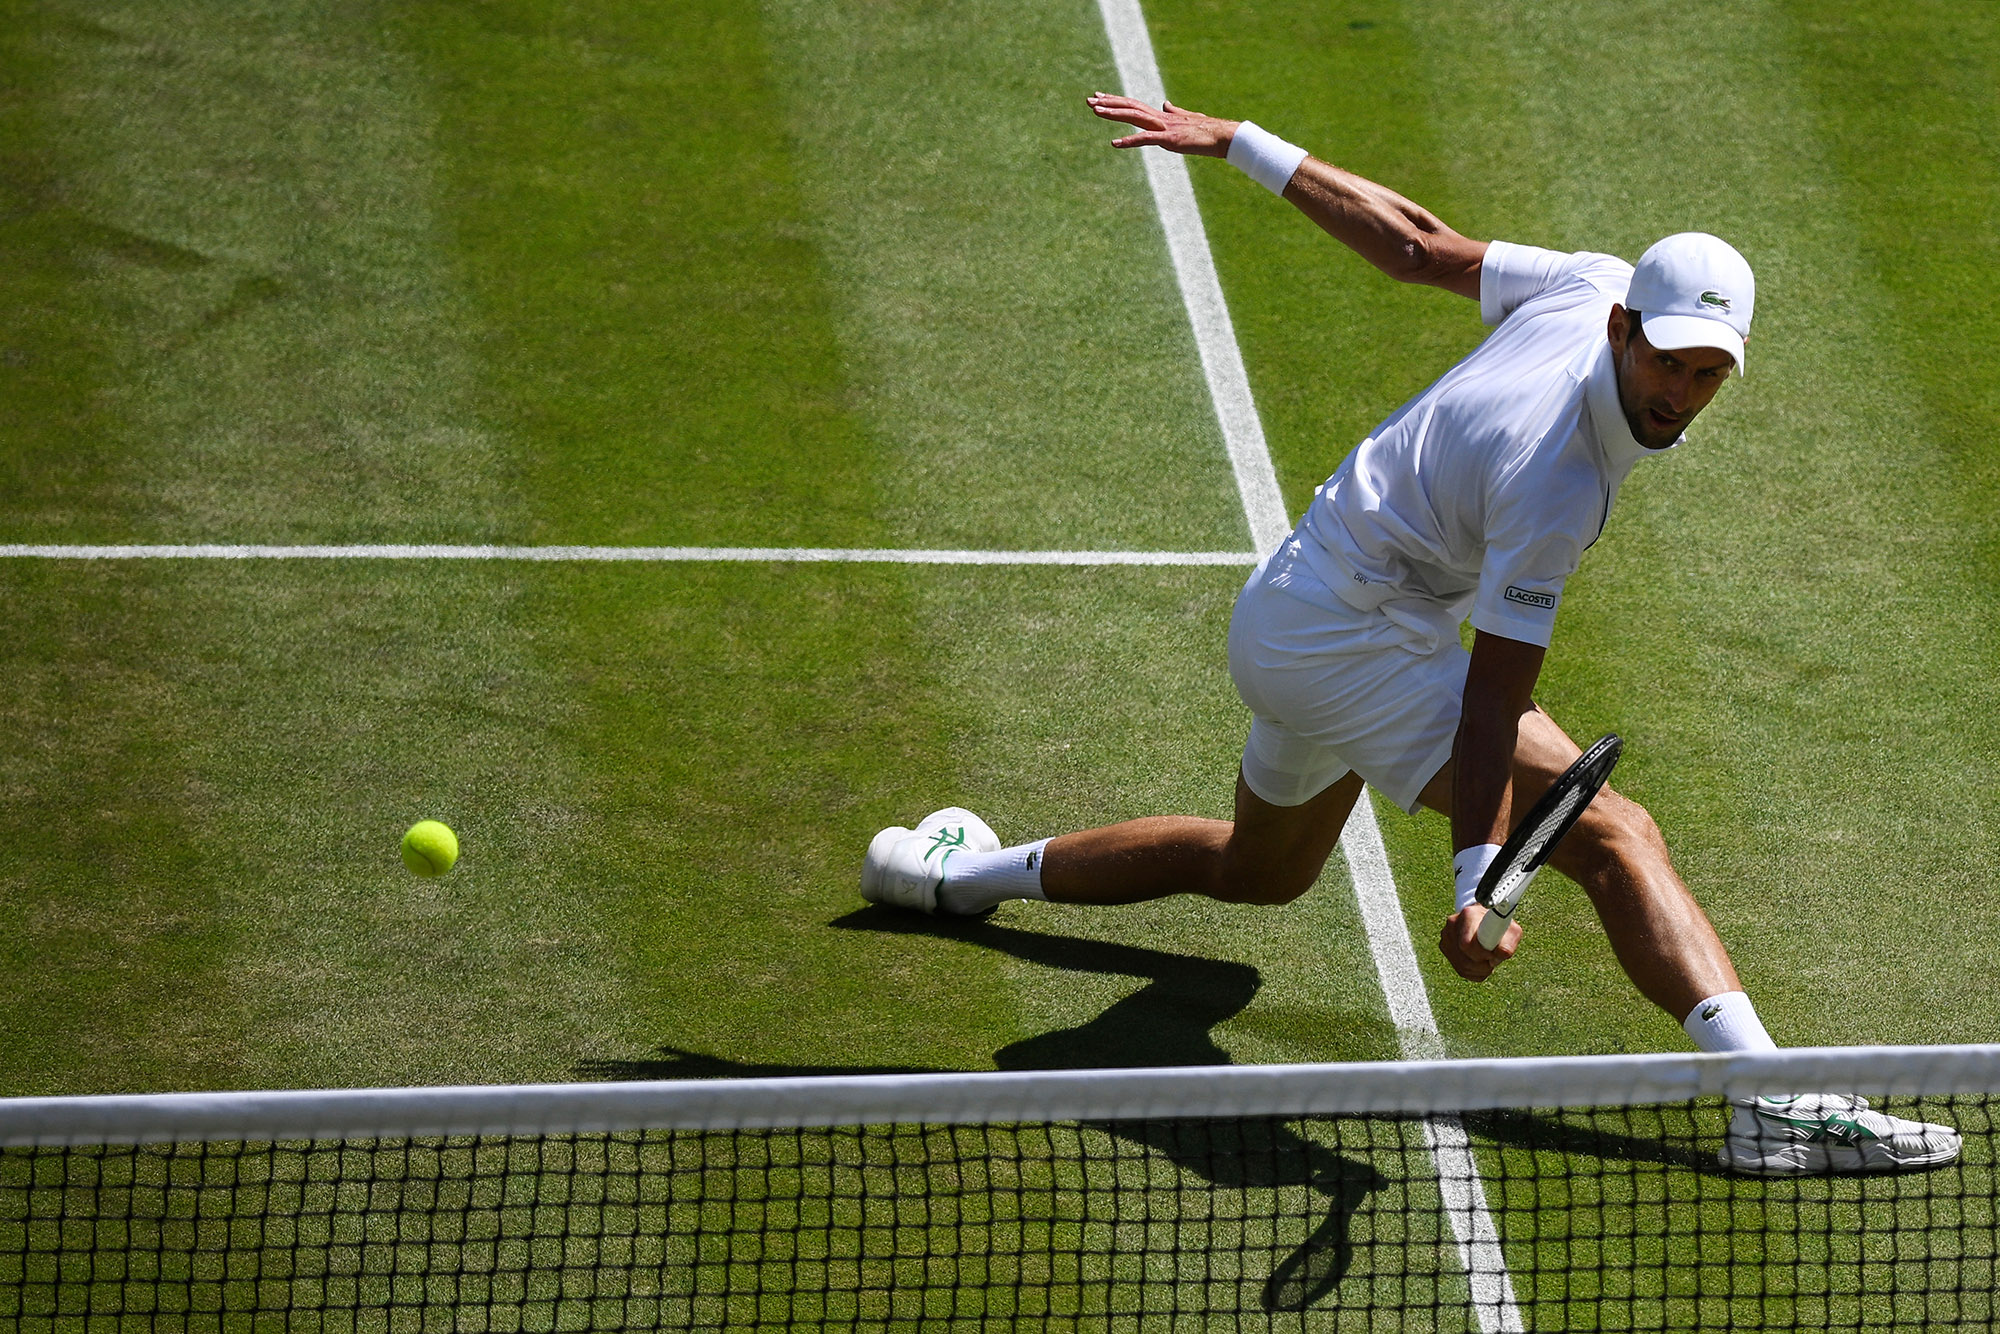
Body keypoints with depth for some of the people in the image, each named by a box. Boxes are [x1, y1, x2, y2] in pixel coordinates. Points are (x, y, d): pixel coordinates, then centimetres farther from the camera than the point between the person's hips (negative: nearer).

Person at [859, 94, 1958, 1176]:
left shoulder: (1594, 285, -9)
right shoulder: (1552, 483, -32)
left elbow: (1412, 245, 1)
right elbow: (1497, 693, -32)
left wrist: (1239, 144, 11)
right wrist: (1478, 882, -38)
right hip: (1351, 645, -10)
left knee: (1259, 871, 35)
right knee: (1613, 838, -25)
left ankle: (958, 870, 48)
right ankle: (1775, 1101, -38)